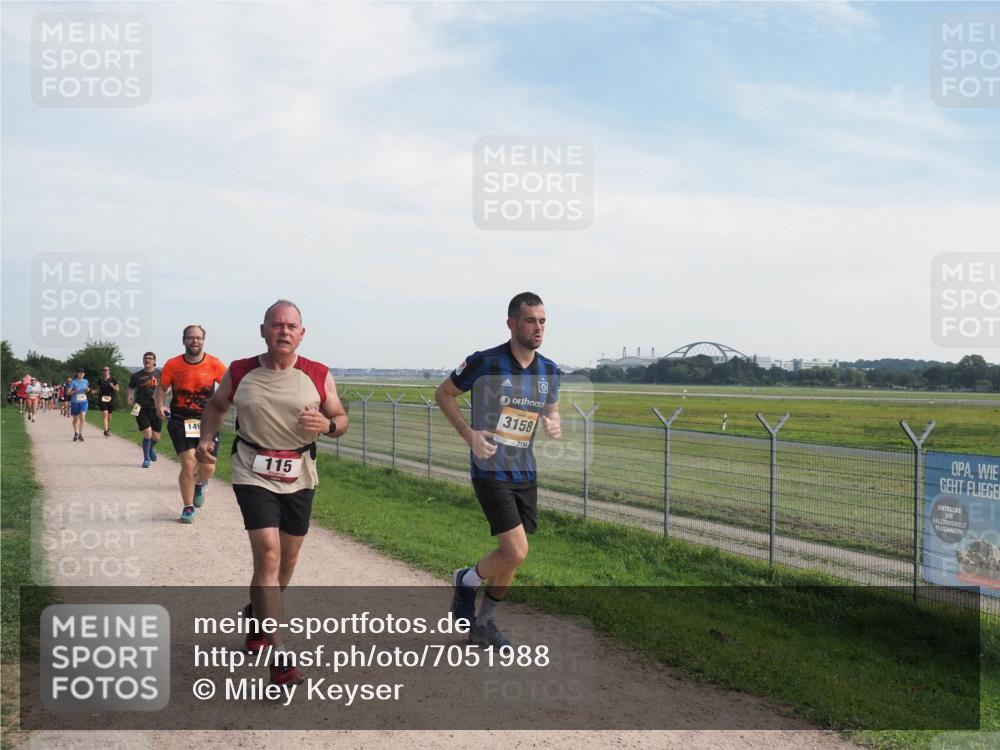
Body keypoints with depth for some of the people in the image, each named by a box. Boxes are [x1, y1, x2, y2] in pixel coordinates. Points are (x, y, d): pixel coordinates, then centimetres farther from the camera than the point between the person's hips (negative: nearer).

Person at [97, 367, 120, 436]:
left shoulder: (113, 379, 2)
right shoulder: (100, 379, 6)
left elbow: (118, 389, 1)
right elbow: (98, 389, 18)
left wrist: (112, 386, -16)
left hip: (111, 399, 0)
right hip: (102, 399, 0)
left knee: (109, 415, 11)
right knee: (105, 414, -15)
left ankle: (108, 428, 32)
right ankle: (106, 430, -21)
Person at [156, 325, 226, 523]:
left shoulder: (214, 364, -4)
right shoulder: (172, 365, -3)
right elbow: (162, 388, 11)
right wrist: (159, 406, -7)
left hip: (207, 421, 1)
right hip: (180, 421, -1)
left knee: (208, 467, -3)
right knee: (188, 464, -11)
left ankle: (200, 484, 37)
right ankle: (188, 508, 10)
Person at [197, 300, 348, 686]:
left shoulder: (319, 376, -3)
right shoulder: (240, 372, -3)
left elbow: (341, 418, 5)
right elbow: (216, 405, 15)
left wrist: (326, 425, -18)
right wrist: (206, 438, -2)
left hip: (299, 476, 3)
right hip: (253, 473, -3)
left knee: (288, 558, 15)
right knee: (268, 555, -16)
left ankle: (258, 614, 45)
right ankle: (278, 655, -13)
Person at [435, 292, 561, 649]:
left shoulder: (549, 371, 3)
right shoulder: (485, 362, -13)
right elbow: (443, 393, 0)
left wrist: (554, 424, -5)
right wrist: (469, 434, -13)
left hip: (525, 473, 6)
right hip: (491, 471, -6)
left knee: (511, 556, 11)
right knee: (516, 552, -16)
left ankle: (483, 623, 31)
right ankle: (466, 581, 15)